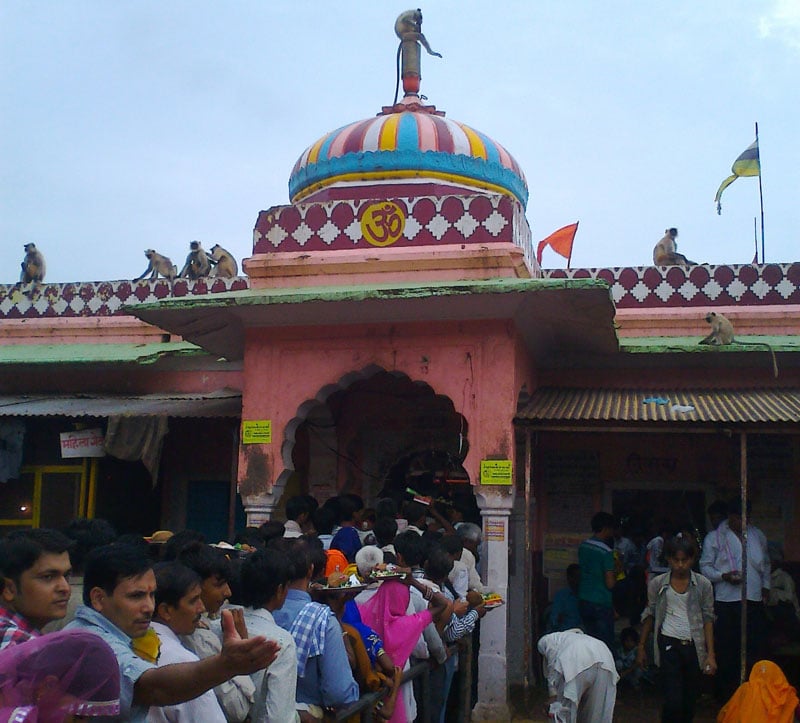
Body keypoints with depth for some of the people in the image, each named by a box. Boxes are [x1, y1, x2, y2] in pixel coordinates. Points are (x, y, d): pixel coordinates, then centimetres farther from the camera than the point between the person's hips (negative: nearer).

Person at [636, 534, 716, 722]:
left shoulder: (703, 585, 1)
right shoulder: (657, 584, 1)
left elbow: (708, 619, 2)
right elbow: (649, 616, 10)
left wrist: (711, 654, -2)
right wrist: (641, 647, 12)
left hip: (694, 646, 1)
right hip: (669, 644, -1)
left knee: (690, 699, 8)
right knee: (673, 700, -10)